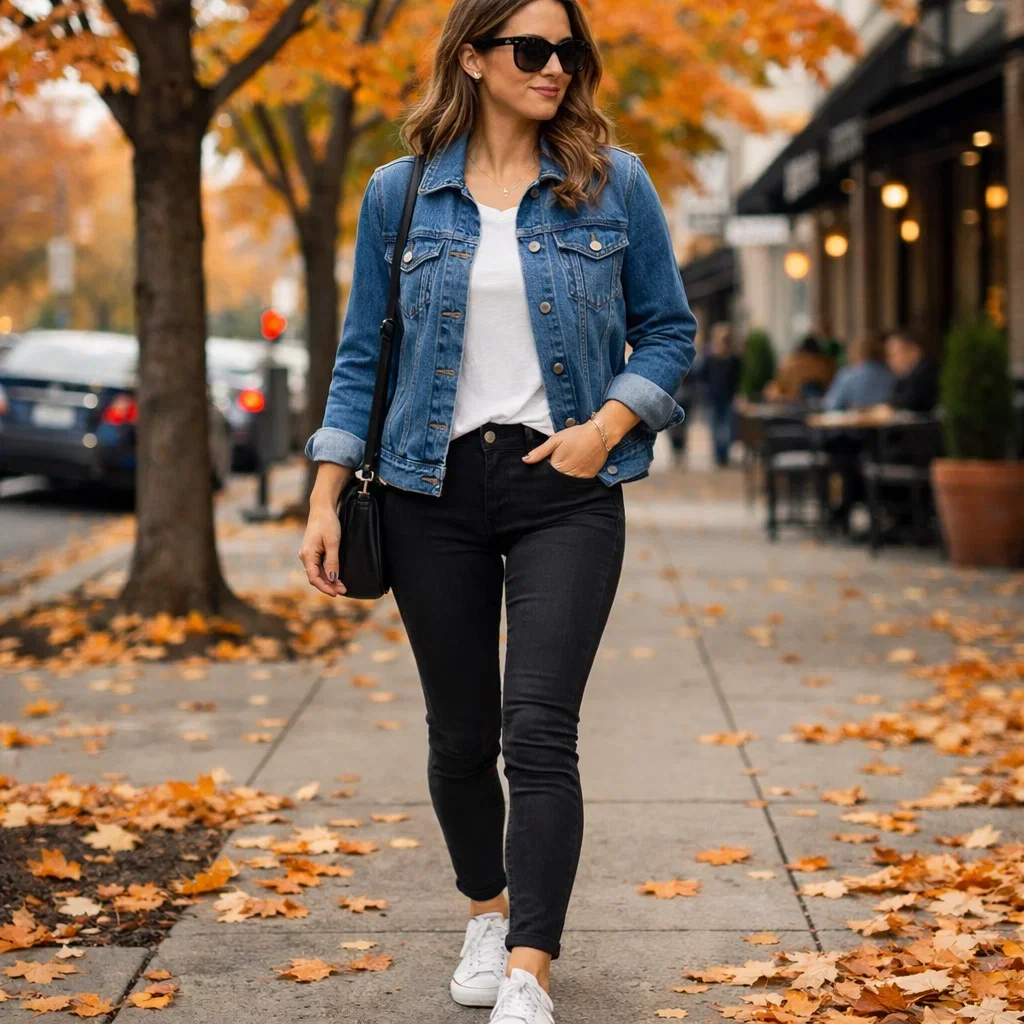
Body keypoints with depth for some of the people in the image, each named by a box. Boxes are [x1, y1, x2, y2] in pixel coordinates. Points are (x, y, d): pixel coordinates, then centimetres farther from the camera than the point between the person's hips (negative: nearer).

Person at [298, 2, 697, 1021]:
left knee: (539, 731, -13)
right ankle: (488, 914, 33)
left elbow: (667, 331, 7)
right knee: (459, 735, 10)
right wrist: (326, 497, 2)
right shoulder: (399, 194, 5)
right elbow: (362, 355, 9)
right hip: (434, 490, 2)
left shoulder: (614, 185, 3)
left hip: (566, 488, -2)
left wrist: (607, 425, -9)